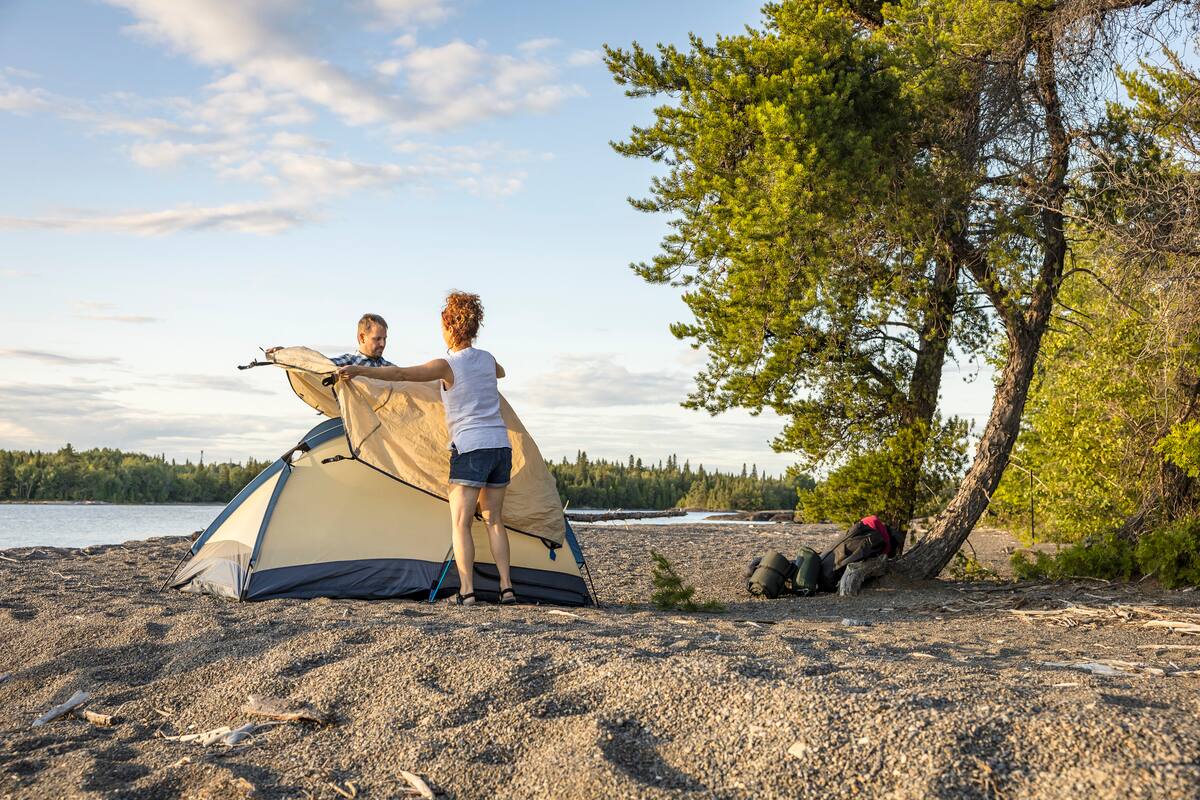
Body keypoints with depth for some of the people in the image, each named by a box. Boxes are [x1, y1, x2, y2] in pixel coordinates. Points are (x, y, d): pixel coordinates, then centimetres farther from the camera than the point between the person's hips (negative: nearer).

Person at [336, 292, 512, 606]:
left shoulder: (446, 366, -7)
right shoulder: (487, 359, 12)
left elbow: (401, 373, -17)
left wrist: (359, 371, -15)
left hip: (470, 447, -6)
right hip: (501, 445, 6)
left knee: (460, 521, -3)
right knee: (494, 519, 12)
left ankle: (466, 591, -11)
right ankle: (507, 587, 7)